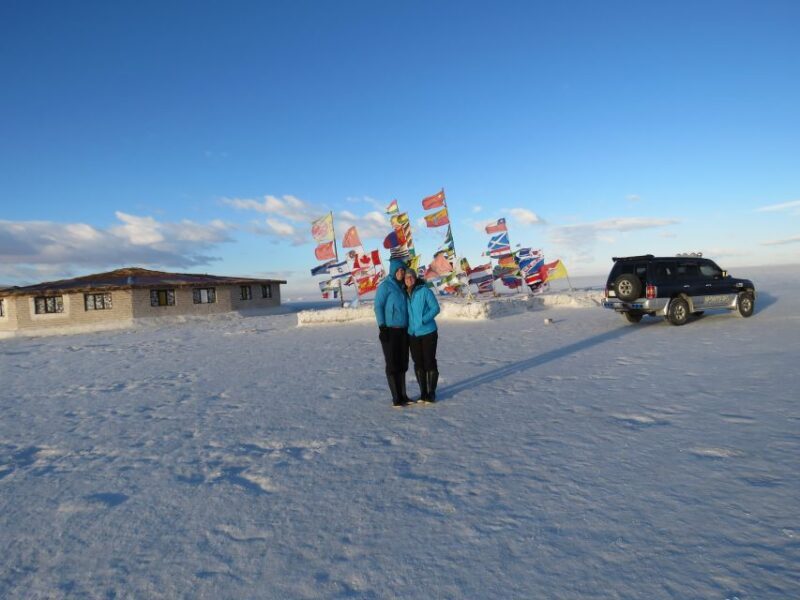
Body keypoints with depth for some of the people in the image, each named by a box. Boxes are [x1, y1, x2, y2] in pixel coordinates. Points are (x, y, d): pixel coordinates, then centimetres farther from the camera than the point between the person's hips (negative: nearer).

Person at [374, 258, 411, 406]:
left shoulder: (402, 287, 14)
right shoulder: (385, 286, -6)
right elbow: (378, 307, -9)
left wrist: (409, 328, 14)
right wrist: (382, 327, -16)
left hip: (403, 331, 7)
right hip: (390, 331, -7)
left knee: (402, 364, 10)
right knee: (392, 365, -1)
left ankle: (403, 395, 19)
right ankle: (396, 398, 6)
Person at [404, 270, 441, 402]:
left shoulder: (425, 291, -9)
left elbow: (435, 308, -10)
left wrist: (424, 319, -22)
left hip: (428, 333, -4)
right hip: (413, 334, 4)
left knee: (429, 362, 2)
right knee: (418, 364, 9)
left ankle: (431, 392, 14)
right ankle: (423, 392, 21)